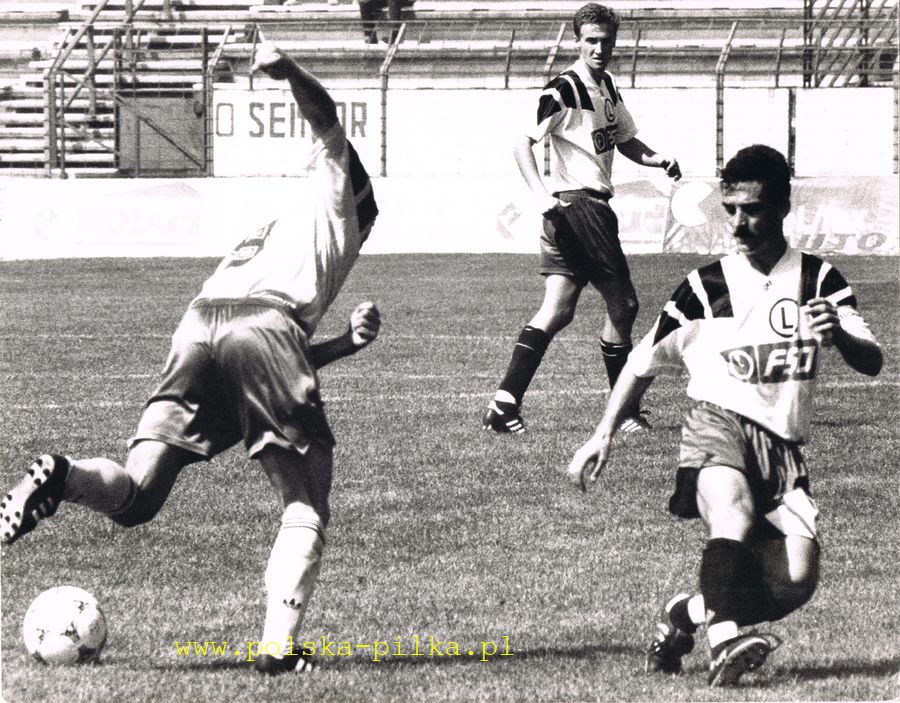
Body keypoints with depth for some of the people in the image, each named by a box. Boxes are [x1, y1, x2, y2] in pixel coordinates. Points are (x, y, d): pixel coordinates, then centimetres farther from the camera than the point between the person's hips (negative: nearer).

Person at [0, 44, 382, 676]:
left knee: (134, 498, -2)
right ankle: (281, 645, -11)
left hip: (200, 327, 5)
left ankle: (62, 477, -33)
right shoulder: (330, 205, 31)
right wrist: (288, 71, -1)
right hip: (267, 329, -5)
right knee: (307, 508, 7)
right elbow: (327, 121, 16)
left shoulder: (263, 240, 45)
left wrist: (349, 342, 36)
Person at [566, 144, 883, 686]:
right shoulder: (706, 288, 5)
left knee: (797, 583, -14)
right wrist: (604, 435, 8)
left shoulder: (818, 280, 6)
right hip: (717, 423, -2)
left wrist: (838, 333, -25)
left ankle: (685, 614, 8)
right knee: (735, 513, -35)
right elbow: (645, 363, 16)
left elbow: (872, 363, -3)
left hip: (783, 444, 2)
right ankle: (725, 641, -47)